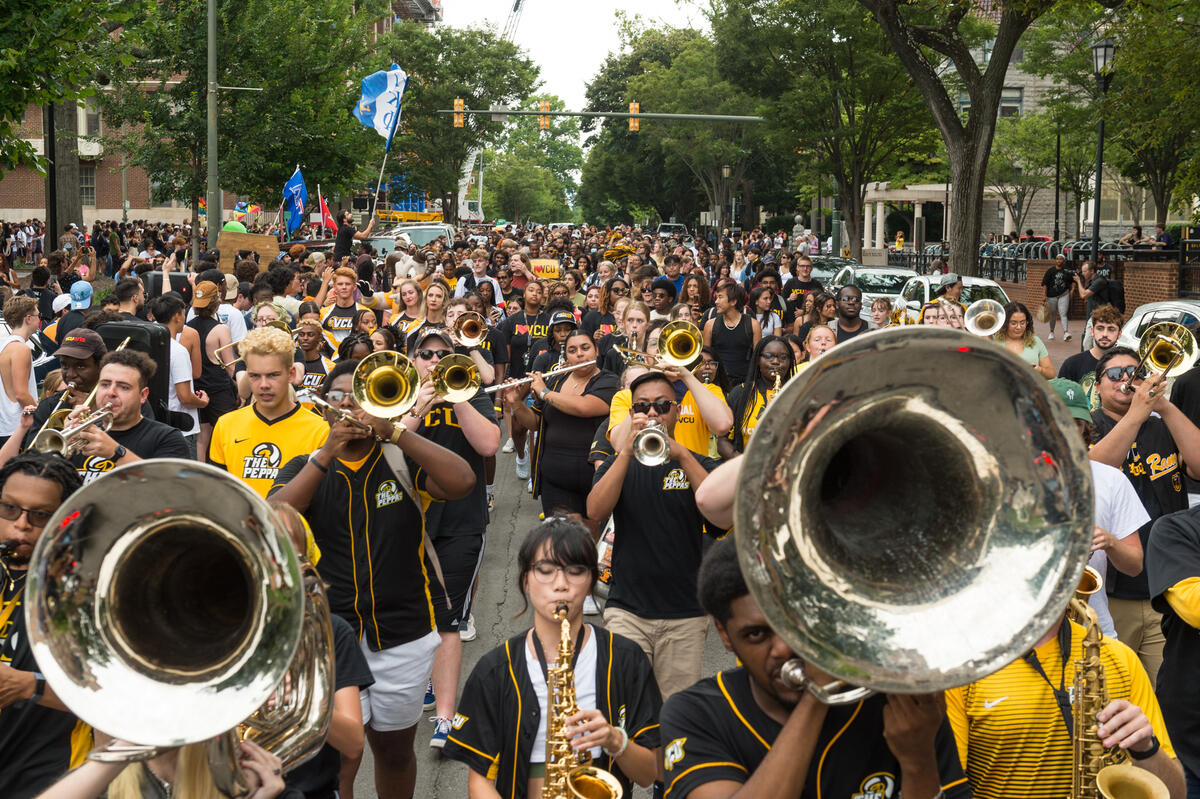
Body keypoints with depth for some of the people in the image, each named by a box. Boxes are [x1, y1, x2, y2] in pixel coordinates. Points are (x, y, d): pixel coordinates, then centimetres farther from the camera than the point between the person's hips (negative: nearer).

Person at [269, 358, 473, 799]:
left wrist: (392, 431, -22)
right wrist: (327, 453, -19)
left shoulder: (402, 461, 2)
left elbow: (461, 482, -17)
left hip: (403, 635, 1)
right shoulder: (305, 469, 5)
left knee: (395, 751, 17)